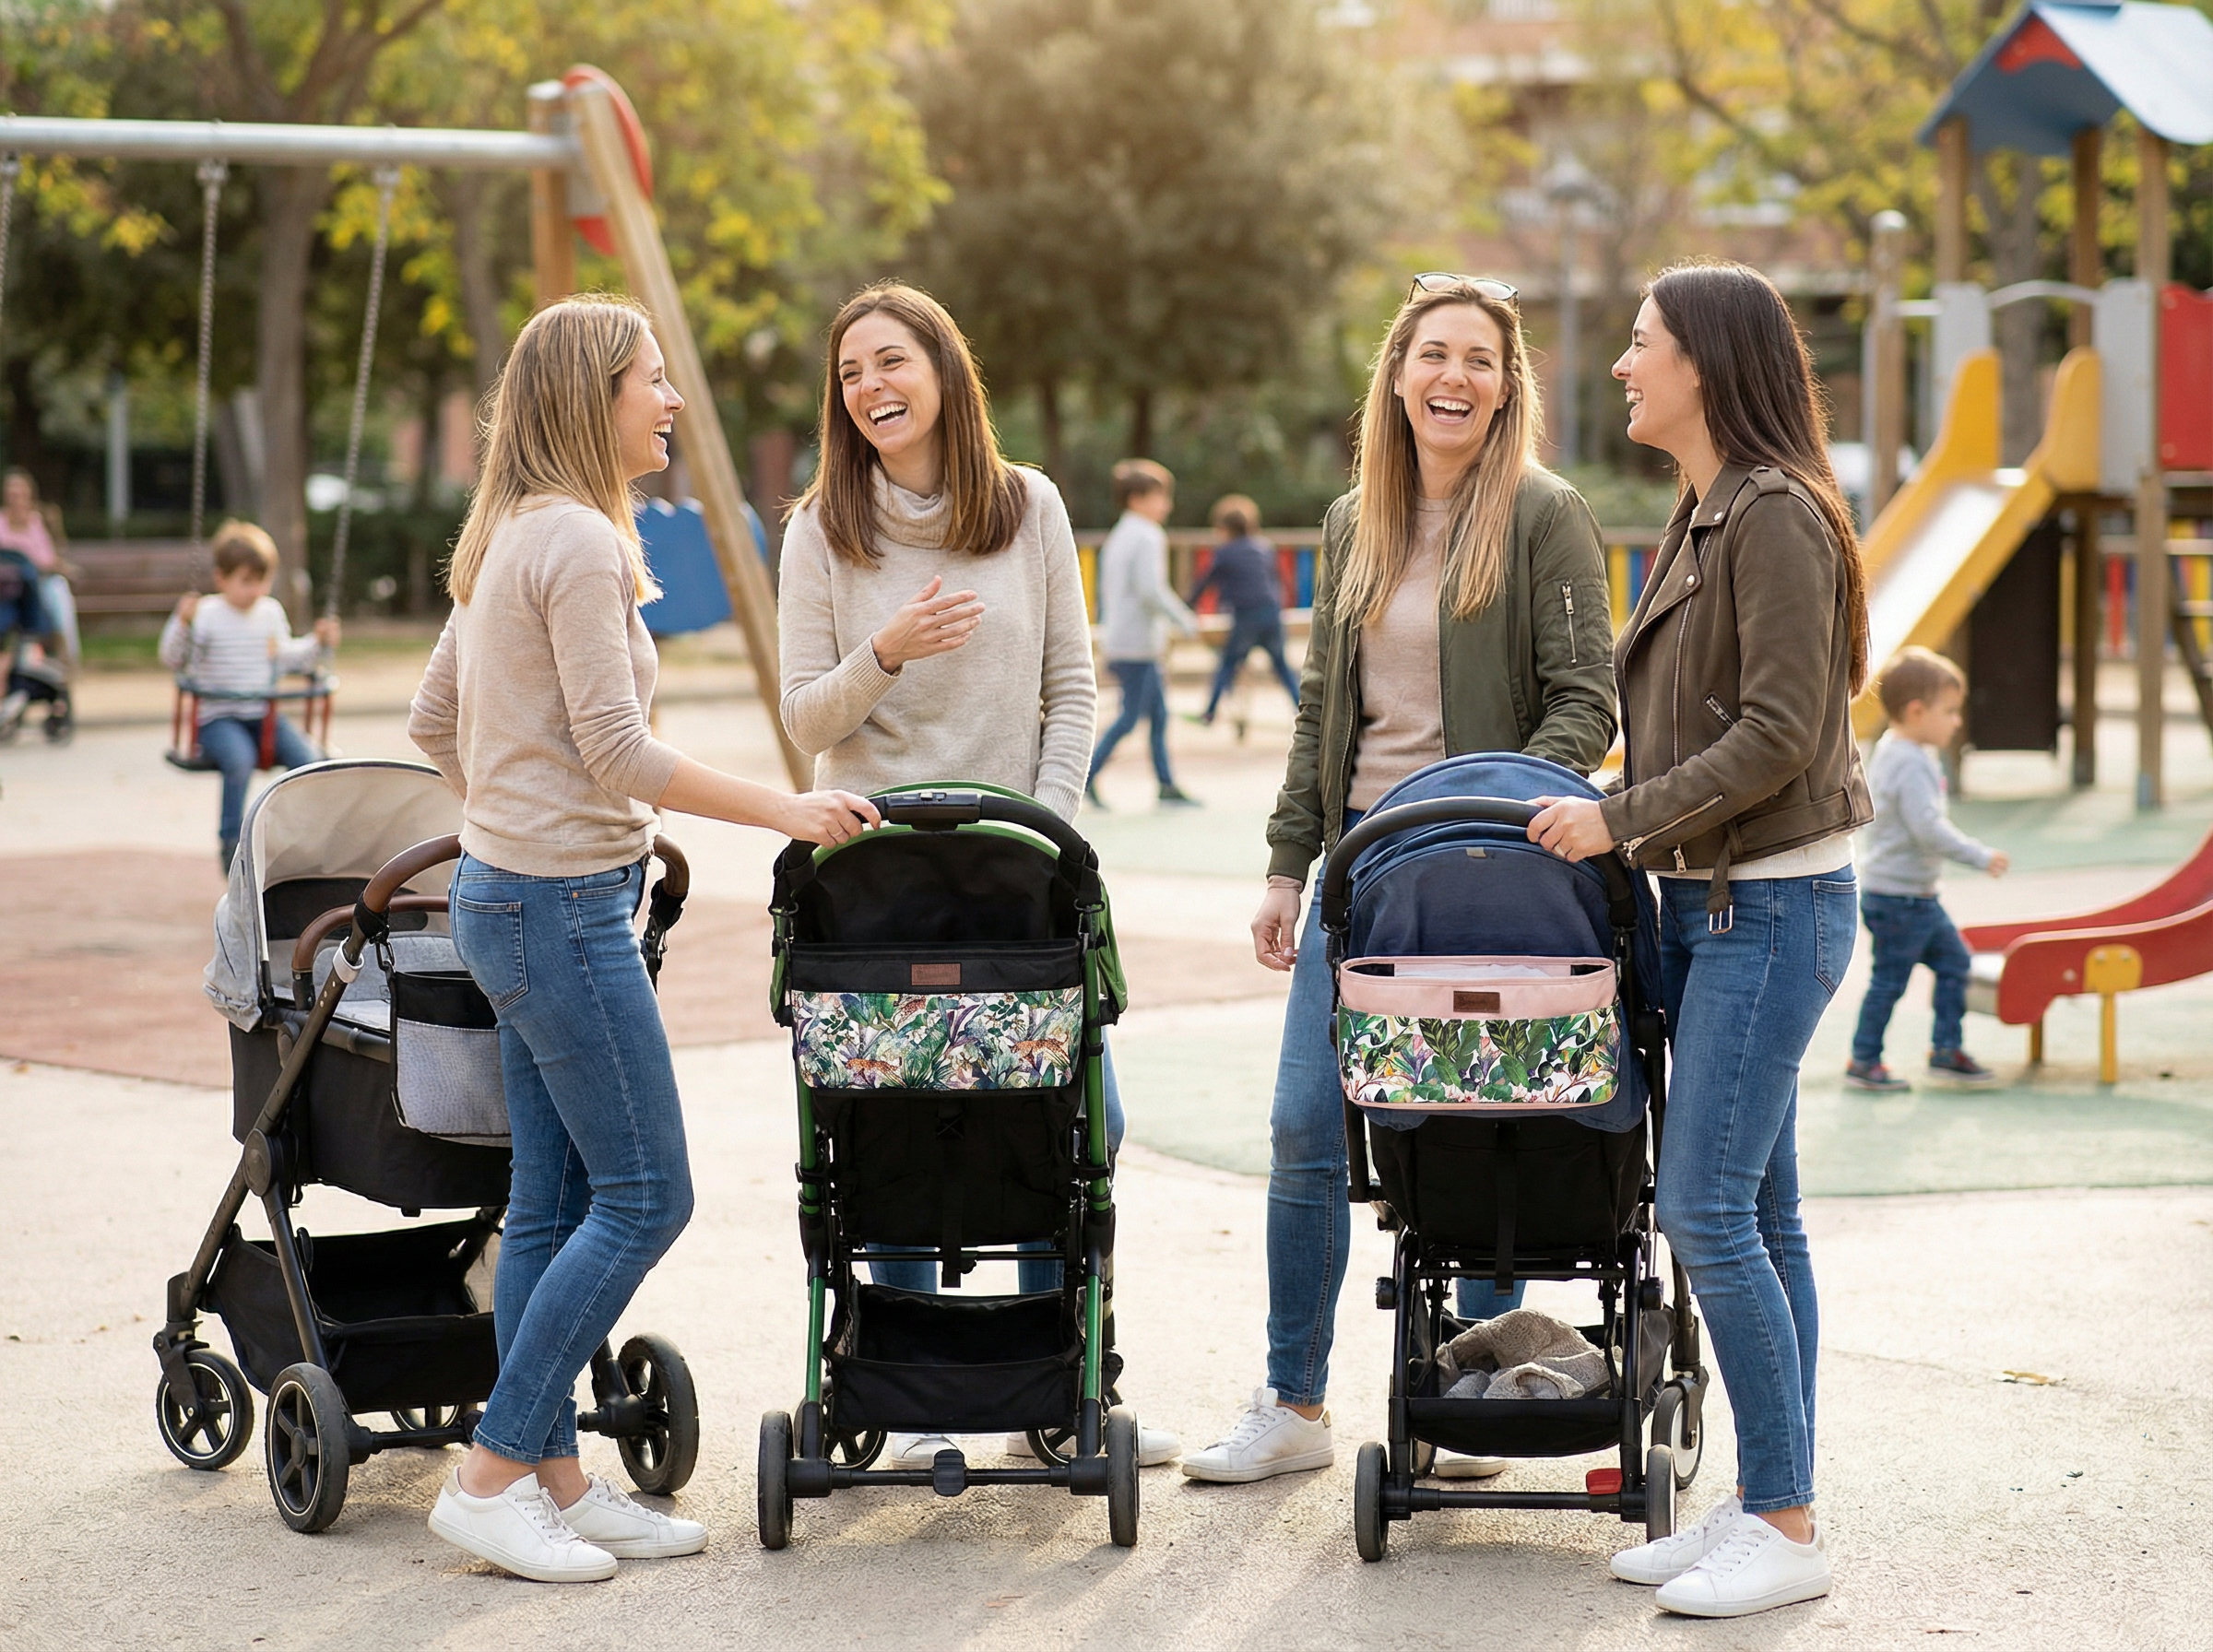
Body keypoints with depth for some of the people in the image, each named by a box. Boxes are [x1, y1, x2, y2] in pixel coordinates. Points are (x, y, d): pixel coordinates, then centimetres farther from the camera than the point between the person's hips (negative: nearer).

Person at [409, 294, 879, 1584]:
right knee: (645, 1195, -6)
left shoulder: (510, 541, 16)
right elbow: (616, 751, -19)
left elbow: (432, 720, 22)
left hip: (517, 892, 10)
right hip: (562, 907, -10)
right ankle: (493, 1478, -2)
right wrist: (783, 811, -13)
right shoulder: (577, 541, -15)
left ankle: (554, 1480, 14)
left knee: (556, 1204, 10)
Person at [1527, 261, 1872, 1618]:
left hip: (1772, 904, -10)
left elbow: (1779, 733, -19)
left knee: (1708, 1209, -10)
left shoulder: (1779, 515, -14)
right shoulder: (1705, 518, 15)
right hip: (1708, 899, 10)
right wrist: (1619, 812, 10)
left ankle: (1786, 1529, -3)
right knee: (1757, 1212, 11)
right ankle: (1768, 1506, 16)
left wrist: (1621, 821, -15)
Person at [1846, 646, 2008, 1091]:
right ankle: (1863, 1062, 8)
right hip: (1896, 899, -10)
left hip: (1917, 895, 10)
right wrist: (1980, 857, -22)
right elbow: (1928, 828, -28)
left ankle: (1946, 1049, 19)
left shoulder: (1889, 750, 10)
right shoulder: (1912, 764, -22)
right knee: (1890, 979, -1)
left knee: (1954, 959, 13)